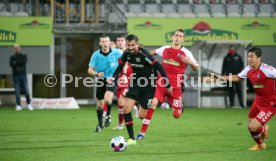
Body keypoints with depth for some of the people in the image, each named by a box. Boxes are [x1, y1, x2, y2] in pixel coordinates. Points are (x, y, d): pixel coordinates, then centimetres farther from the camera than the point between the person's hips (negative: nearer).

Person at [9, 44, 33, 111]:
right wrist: (20, 64, -15)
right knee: (17, 91, -4)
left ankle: (29, 104, 5)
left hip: (23, 75, 0)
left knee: (26, 90, -5)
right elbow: (11, 64, -12)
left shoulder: (24, 56, 8)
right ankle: (18, 105, 0)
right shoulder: (12, 57, 7)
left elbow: (24, 62, -12)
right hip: (16, 76, 0)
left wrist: (16, 62, -11)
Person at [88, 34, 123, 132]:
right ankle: (100, 124, 29)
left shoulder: (116, 52, -13)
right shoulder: (96, 55, -11)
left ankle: (108, 115, 4)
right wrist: (97, 73, -30)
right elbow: (90, 70, -8)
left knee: (107, 99, -26)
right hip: (101, 79, 2)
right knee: (99, 103, 9)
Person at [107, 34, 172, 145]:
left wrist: (168, 85, -16)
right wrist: (113, 78, -12)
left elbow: (159, 67, -20)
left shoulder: (144, 55, -25)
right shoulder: (127, 54, -8)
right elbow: (120, 67, 8)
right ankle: (131, 139, -6)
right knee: (126, 109, -14)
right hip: (135, 83, 5)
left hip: (148, 85, -5)